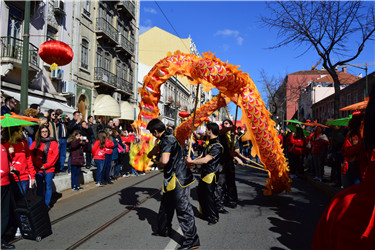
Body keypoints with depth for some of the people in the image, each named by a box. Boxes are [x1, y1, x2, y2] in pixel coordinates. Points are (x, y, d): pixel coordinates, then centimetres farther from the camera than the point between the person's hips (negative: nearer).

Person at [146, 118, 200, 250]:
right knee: (166, 205, 23)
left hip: (178, 179, -11)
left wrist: (159, 165, -11)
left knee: (183, 209, -5)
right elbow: (158, 146, 37)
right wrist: (150, 155, 56)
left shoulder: (167, 140, -19)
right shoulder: (166, 139, 13)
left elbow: (164, 160, -34)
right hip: (172, 180, 11)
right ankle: (164, 229, 42)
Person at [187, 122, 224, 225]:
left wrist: (191, 161, -18)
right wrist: (192, 161, 3)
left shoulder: (217, 146, -21)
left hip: (210, 175, -10)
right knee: (201, 194, 19)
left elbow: (205, 160, -28)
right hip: (204, 173, 10)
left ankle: (214, 217, 20)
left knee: (209, 196, 1)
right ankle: (205, 213, 37)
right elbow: (202, 156, 15)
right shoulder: (210, 143, 11)